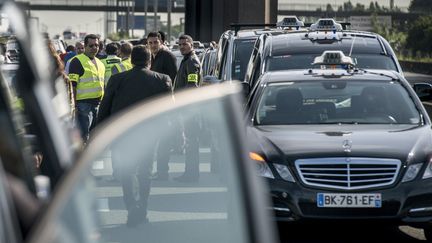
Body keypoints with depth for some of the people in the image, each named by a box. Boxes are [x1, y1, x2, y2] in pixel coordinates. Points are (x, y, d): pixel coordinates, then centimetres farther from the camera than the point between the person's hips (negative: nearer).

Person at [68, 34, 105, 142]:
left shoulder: (100, 63, 18)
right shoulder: (77, 61, -6)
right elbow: (72, 85, -11)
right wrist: (74, 106, -17)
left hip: (98, 104, 8)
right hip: (84, 104, -8)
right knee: (83, 137, -8)